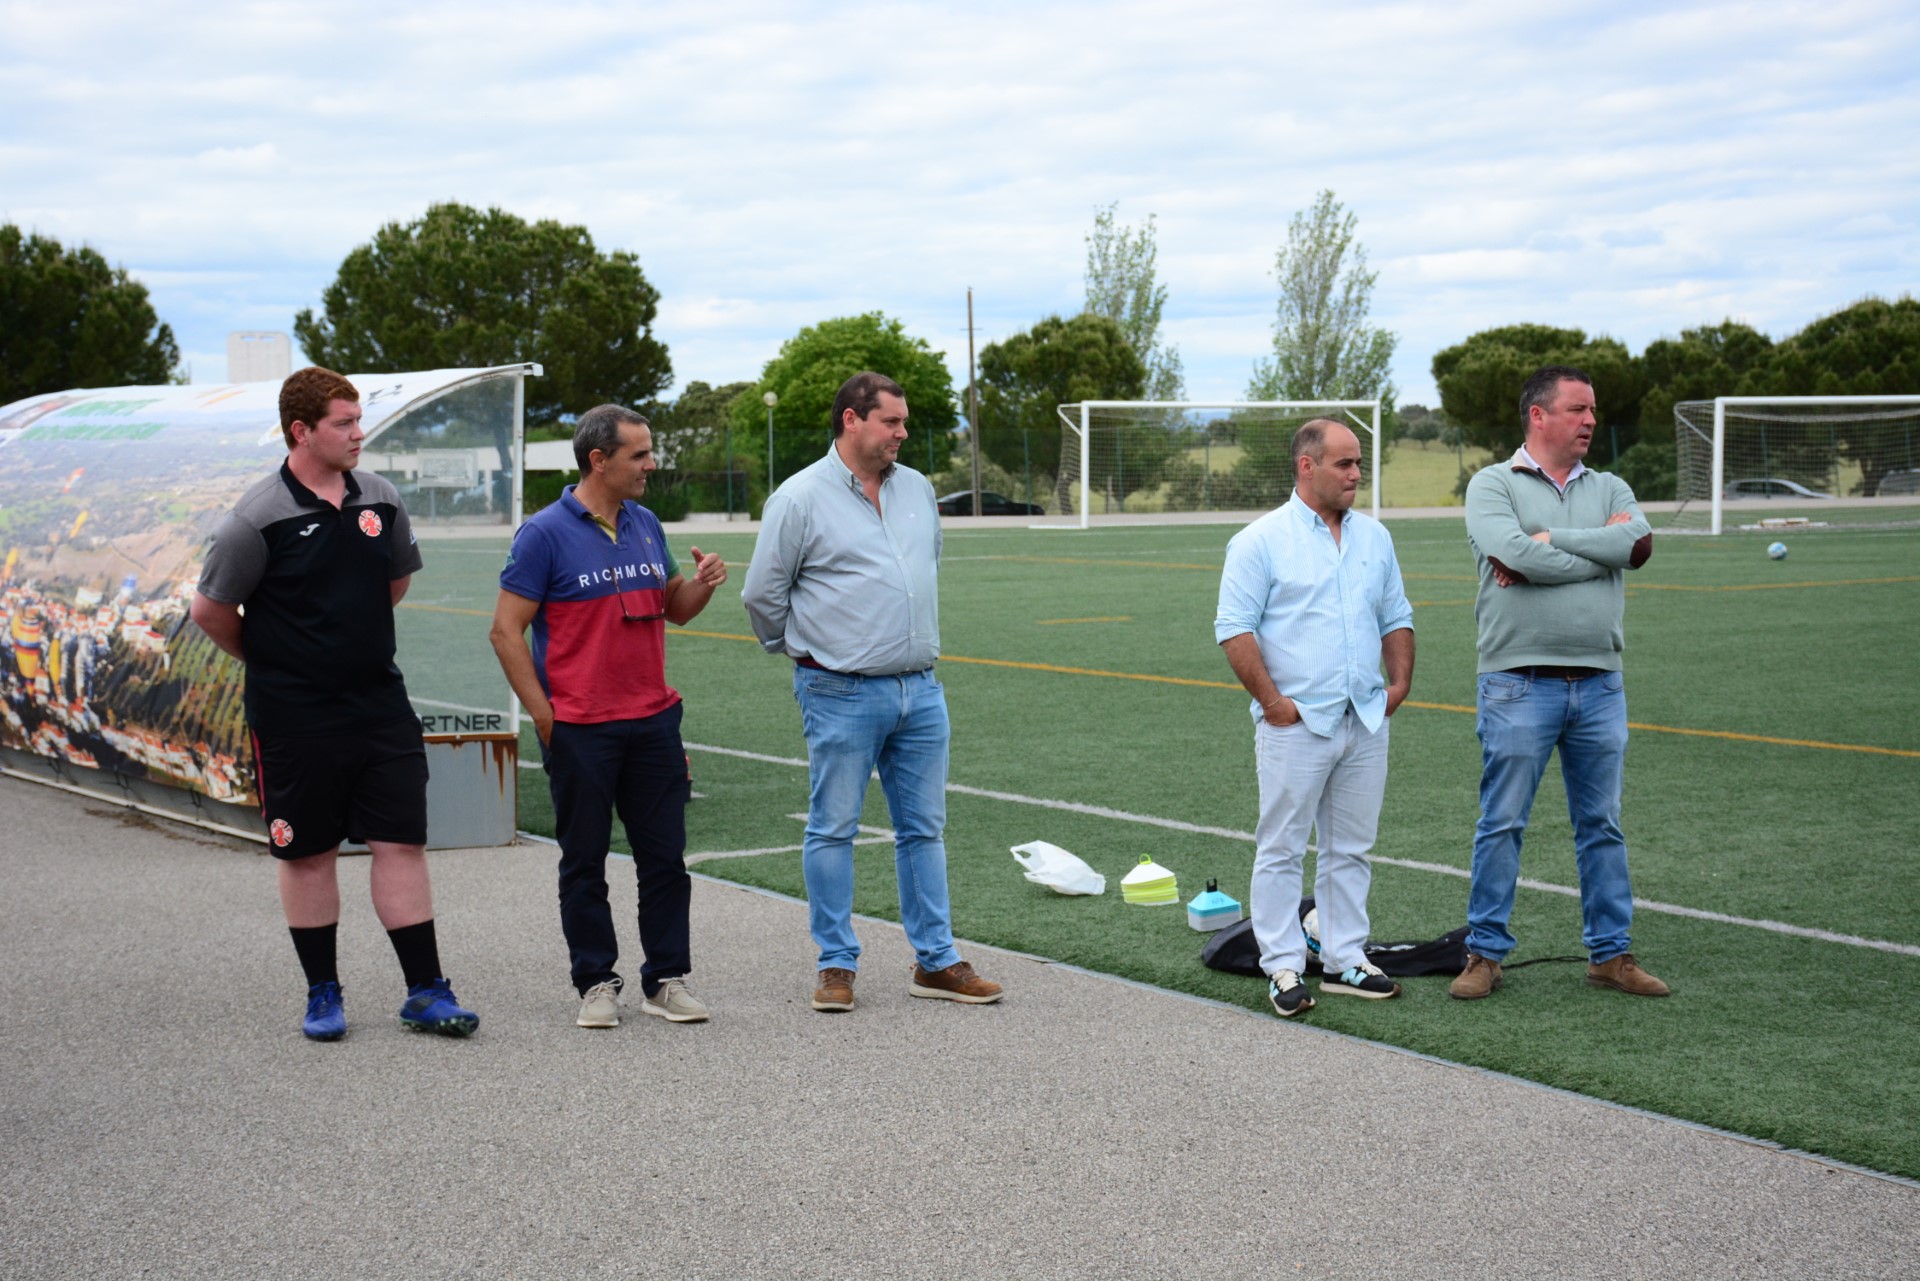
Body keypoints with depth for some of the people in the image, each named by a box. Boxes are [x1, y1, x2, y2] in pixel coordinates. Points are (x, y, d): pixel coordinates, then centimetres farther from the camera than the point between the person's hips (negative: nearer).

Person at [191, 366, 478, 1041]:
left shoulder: (380, 499, 4)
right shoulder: (259, 517, -12)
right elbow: (211, 610, -4)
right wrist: (274, 661, 8)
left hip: (381, 704, 4)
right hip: (295, 716, -4)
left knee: (402, 840, 1)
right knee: (308, 852, 6)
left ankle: (425, 992, 6)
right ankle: (323, 993, 19)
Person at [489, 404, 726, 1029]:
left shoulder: (645, 525, 11)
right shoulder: (545, 533, -8)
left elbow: (673, 608, 22)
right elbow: (506, 632, -8)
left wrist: (701, 584, -1)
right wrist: (545, 718, -10)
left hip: (654, 721, 5)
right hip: (580, 730, -5)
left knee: (665, 855, 7)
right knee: (584, 861, 5)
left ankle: (667, 979, 16)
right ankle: (597, 983, 16)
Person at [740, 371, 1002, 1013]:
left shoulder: (917, 489, 11)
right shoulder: (801, 497, -7)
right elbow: (763, 594, -2)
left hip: (921, 690, 6)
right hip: (842, 695, -5)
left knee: (924, 828, 9)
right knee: (833, 831, 1)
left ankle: (937, 960, 17)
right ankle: (837, 965, 11)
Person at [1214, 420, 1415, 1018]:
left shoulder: (1375, 538, 13)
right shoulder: (1261, 541, -6)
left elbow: (1396, 617, 20)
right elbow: (1234, 629, -10)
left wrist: (1400, 681, 7)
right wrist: (1271, 701, -14)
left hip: (1366, 722, 6)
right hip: (1295, 723, -6)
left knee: (1351, 849, 11)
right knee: (1282, 850, -1)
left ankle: (1346, 959, 19)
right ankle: (1284, 969, 5)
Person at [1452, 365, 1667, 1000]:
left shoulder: (1609, 489, 13)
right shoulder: (1493, 485, 0)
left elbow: (1639, 543, -9)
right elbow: (1517, 555, -19)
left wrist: (1549, 541, -12)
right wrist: (1604, 547, -8)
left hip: (1600, 685, 5)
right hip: (1519, 683, -4)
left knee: (1602, 826, 10)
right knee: (1501, 825, 0)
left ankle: (1610, 953, 19)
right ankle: (1485, 953, 9)